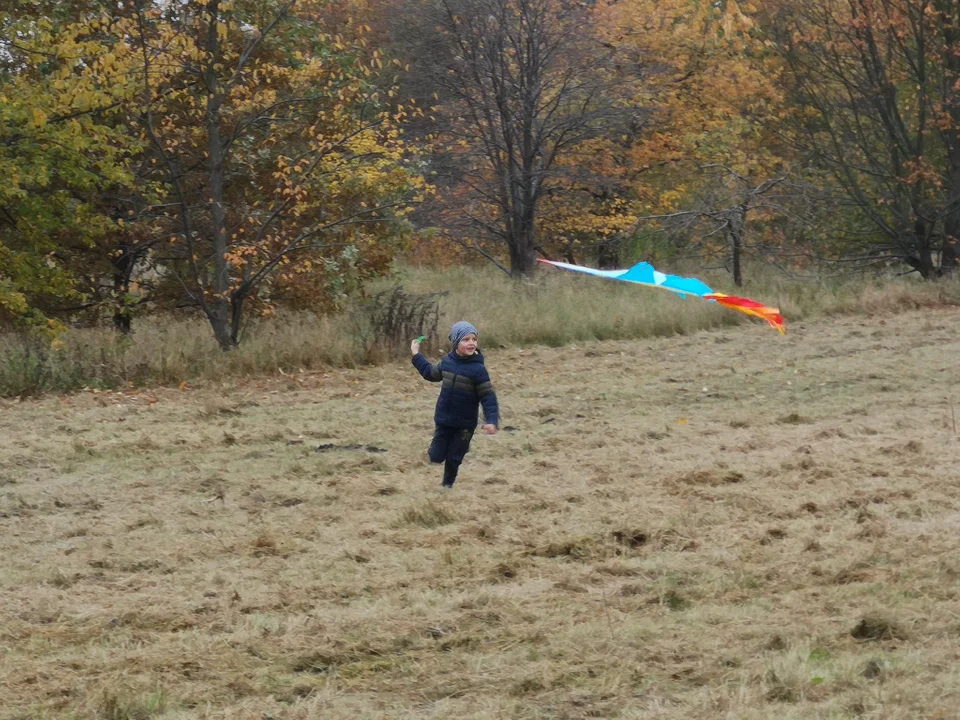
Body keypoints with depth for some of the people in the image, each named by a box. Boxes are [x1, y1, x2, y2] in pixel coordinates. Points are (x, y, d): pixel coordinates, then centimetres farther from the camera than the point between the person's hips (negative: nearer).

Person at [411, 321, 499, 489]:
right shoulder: (448, 362, -3)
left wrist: (491, 420, -27)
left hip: (465, 424, -4)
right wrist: (416, 355, 23)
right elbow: (430, 373, 19)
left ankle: (447, 485, 30)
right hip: (444, 420, 4)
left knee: (453, 459, 8)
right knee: (436, 456, 6)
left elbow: (488, 396, -17)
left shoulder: (477, 369, -18)